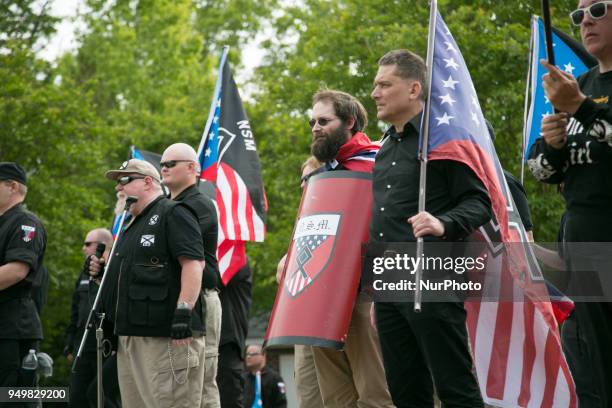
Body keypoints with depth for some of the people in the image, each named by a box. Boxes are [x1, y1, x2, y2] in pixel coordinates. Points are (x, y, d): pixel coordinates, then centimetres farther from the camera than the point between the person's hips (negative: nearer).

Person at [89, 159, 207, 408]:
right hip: (130, 336, 10)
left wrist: (184, 310, -26)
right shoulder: (131, 226, 26)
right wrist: (103, 271, 15)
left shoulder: (172, 214, -3)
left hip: (167, 337, -10)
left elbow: (193, 262, -16)